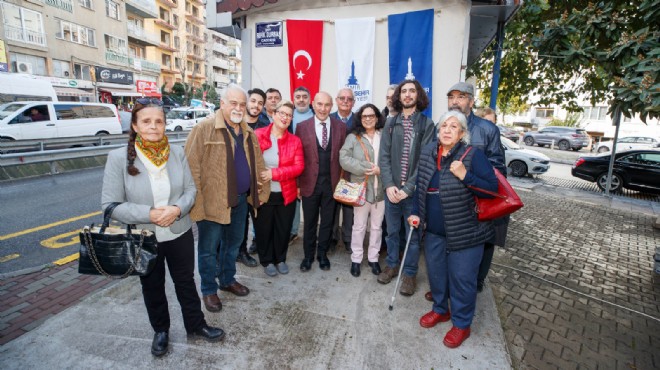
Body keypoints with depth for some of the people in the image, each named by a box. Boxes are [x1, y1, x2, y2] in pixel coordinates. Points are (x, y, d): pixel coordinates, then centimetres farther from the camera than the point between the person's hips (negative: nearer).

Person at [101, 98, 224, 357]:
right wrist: (149, 214, -23)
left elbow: (191, 189, -2)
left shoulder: (177, 153, -6)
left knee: (186, 282, 17)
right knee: (152, 287, 20)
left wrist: (177, 209, -21)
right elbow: (110, 205, -12)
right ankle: (160, 330, 44)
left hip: (180, 233, 1)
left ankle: (196, 325, 39)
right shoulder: (119, 158, -13)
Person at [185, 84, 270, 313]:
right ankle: (209, 290, 29)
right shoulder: (204, 129, -11)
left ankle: (228, 280, 41)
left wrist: (261, 191, 11)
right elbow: (192, 165, -15)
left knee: (233, 244, 21)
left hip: (241, 200, 6)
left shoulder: (248, 133, 10)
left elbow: (257, 165, 14)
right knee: (209, 249, 10)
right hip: (212, 201, -6)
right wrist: (197, 198, -16)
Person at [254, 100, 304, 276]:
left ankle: (280, 259, 37)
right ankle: (267, 260, 34)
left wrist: (274, 173, -19)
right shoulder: (258, 135, -5)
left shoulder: (295, 141, -1)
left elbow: (299, 167, -9)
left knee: (283, 228, 14)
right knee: (264, 229, 12)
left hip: (286, 194, 2)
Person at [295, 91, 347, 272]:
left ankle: (322, 254, 32)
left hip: (332, 182, 1)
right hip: (310, 182, -1)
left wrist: (343, 181, -2)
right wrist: (297, 183, -4)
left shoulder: (341, 127, 1)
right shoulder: (302, 126, -2)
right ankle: (308, 255, 31)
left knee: (327, 221, 13)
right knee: (310, 222, 13)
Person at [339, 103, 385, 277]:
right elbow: (344, 159, -12)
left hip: (381, 188, 2)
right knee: (359, 226, 9)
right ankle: (356, 259, 24)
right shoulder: (353, 137, 0)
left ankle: (373, 258, 30)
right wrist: (366, 168, -19)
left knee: (377, 226, 13)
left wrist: (381, 170, -16)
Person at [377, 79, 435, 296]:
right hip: (391, 189, 2)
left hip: (413, 191, -2)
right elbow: (384, 156, 1)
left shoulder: (427, 124, -1)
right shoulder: (391, 123, 7)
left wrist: (408, 188, -16)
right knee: (392, 231, 15)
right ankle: (391, 265, 35)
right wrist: (389, 185, -11)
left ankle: (410, 274, 26)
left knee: (413, 234, 9)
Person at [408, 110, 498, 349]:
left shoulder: (473, 155, -12)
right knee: (436, 272, 18)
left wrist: (465, 176, -26)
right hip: (434, 231, 5)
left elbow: (493, 188, -13)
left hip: (465, 231, -5)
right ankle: (441, 309, 43)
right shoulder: (427, 153, 2)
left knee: (462, 278, 6)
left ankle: (462, 324, 28)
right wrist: (416, 213, 3)